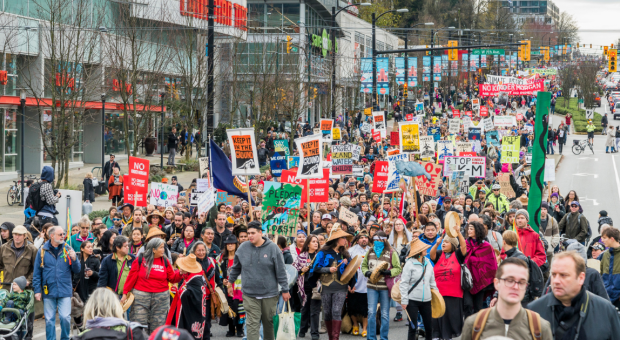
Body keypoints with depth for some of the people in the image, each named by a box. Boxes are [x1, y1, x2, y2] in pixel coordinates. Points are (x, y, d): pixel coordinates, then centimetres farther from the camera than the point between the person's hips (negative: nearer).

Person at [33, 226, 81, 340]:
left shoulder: (68, 250, 5)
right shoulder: (42, 251, 2)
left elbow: (77, 270, 4)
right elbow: (37, 273, 5)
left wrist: (74, 259, -14)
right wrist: (37, 290, 0)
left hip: (65, 291, 0)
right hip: (48, 291, 0)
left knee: (65, 318, -6)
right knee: (49, 320, 5)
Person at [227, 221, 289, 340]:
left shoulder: (272, 248, -5)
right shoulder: (243, 248, 2)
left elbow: (281, 271, -4)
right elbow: (236, 268, 17)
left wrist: (285, 290, -4)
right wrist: (230, 283, 20)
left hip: (269, 294, -1)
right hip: (249, 294, 1)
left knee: (269, 322, 12)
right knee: (252, 324, -6)